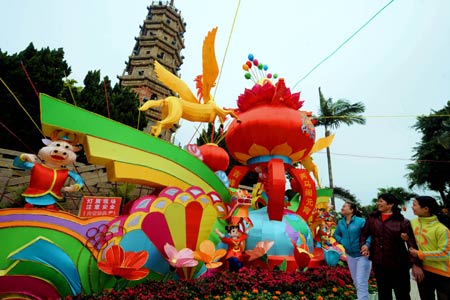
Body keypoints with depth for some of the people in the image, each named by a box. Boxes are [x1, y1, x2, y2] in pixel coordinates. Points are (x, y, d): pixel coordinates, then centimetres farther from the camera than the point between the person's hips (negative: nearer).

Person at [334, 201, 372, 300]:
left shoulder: (360, 221, -17)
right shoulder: (340, 222, 1)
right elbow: (336, 234, 15)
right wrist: (342, 241, -1)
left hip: (362, 255, -6)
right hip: (350, 255, 6)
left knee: (361, 283, -5)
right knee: (356, 282, 18)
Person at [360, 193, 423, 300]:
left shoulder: (402, 221, -9)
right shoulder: (372, 217, 1)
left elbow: (412, 243, -11)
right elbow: (364, 233, 11)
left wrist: (415, 264, -17)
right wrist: (363, 244, -6)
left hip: (398, 264, -3)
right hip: (378, 264, 3)